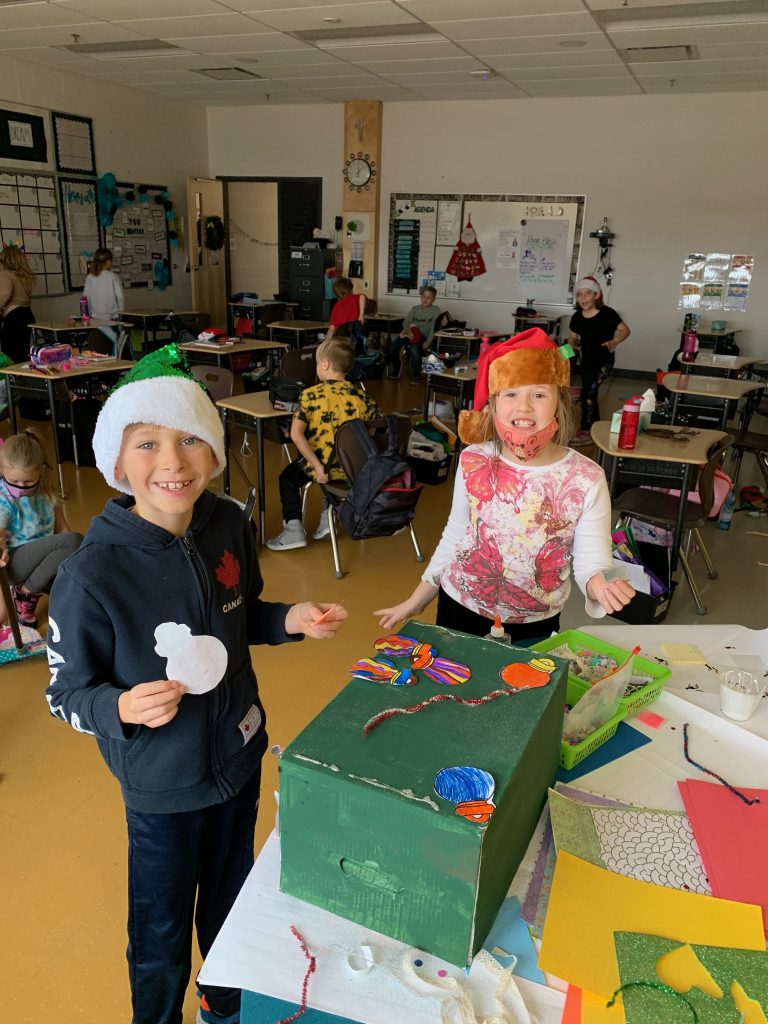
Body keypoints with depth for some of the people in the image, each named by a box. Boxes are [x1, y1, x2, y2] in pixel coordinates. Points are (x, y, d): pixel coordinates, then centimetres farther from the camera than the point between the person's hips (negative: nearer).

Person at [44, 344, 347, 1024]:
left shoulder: (229, 526, -13)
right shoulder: (92, 575, -28)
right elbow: (65, 694, -15)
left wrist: (292, 620, -14)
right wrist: (123, 708, -34)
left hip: (240, 755, 5)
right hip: (163, 784, -5)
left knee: (232, 898, 29)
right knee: (162, 931, 20)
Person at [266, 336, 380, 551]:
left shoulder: (310, 395, -10)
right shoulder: (362, 396, -4)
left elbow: (296, 434, -20)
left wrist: (317, 466, -18)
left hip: (321, 468, -4)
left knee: (288, 477, 25)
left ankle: (293, 528, 12)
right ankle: (330, 513, 28)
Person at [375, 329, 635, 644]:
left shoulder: (587, 478, -18)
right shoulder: (473, 461, -12)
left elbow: (591, 560, -16)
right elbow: (455, 534, 1)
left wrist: (599, 585, -39)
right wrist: (417, 600, 6)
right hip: (459, 610, 2)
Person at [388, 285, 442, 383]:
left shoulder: (435, 310, 2)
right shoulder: (415, 309, 14)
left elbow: (434, 328, -7)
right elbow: (406, 322, 3)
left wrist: (428, 342, -20)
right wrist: (408, 331, -20)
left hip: (424, 337, -4)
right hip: (412, 334, 4)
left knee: (414, 349, -37)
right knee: (392, 349, -17)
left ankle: (416, 376, -17)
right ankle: (396, 370, 10)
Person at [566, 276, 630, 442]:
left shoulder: (607, 313, -17)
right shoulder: (577, 317, -4)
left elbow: (625, 330, -10)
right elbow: (573, 337, 8)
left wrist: (615, 341, -29)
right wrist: (572, 344, -15)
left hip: (604, 361, -6)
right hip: (587, 360, 6)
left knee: (587, 392, -16)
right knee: (590, 394, 14)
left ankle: (585, 430, -8)